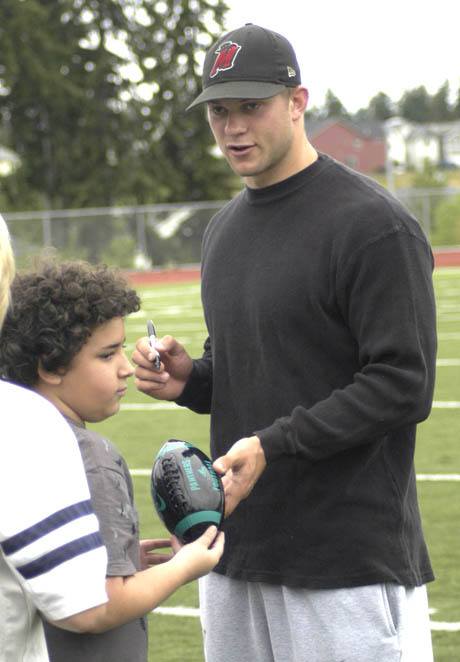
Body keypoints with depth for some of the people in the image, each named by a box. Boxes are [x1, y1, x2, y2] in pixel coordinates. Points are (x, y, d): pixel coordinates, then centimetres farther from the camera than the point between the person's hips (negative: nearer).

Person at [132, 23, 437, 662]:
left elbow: (403, 386, -16)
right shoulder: (224, 229, 16)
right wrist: (190, 379, 4)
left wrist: (273, 444, -21)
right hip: (236, 554, 8)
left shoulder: (372, 225, -11)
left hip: (351, 558, -8)